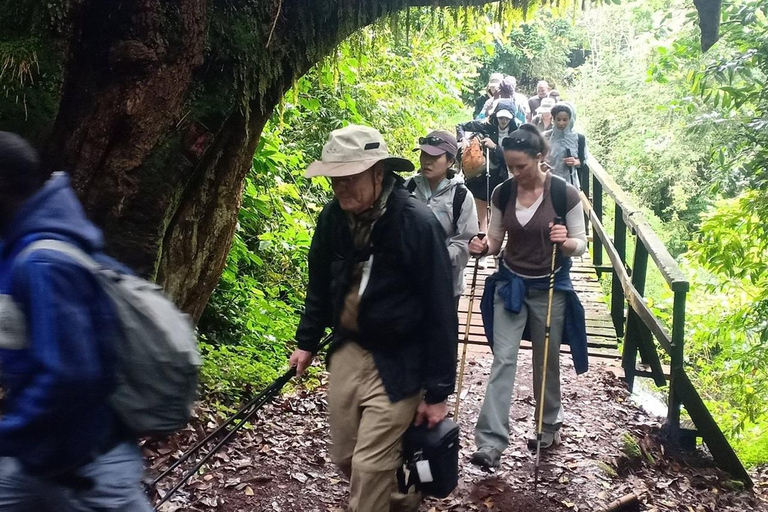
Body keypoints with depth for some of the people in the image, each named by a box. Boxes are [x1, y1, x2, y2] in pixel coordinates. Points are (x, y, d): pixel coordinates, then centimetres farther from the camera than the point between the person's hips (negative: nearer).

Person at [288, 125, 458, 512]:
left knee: (371, 466, -3)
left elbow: (440, 312, -16)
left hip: (397, 363, -6)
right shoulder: (333, 217, -2)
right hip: (346, 350, 6)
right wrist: (306, 342, 17)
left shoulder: (417, 224, -19)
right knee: (345, 457, 15)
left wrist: (438, 391, -13)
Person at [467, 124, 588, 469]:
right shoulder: (503, 194, -2)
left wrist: (566, 242, -28)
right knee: (503, 359, -6)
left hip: (550, 288, -2)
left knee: (546, 361, 11)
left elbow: (581, 244, -6)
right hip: (510, 285, 2)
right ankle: (491, 441, -8)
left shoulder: (564, 194, -12)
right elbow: (496, 240, 7)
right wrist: (483, 247, -16)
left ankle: (549, 425, 36)